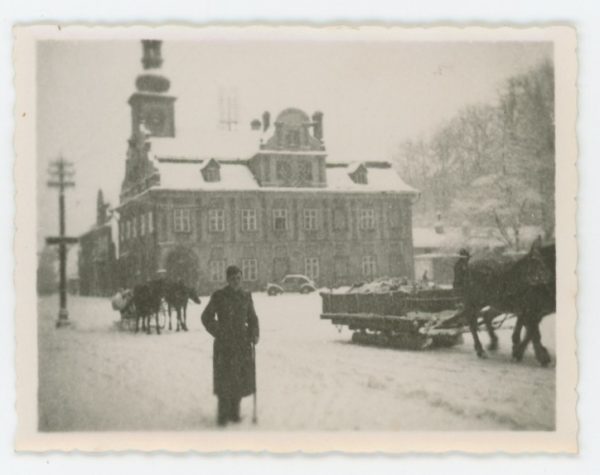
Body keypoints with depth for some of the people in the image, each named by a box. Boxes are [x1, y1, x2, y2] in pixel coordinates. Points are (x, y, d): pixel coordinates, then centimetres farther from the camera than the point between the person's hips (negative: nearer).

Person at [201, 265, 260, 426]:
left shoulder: (246, 296, 5)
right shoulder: (219, 296, -5)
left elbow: (252, 318, 13)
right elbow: (207, 317, -1)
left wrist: (254, 334, -1)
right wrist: (218, 333, -9)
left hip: (243, 342, 3)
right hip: (224, 343, -3)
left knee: (241, 378, 5)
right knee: (224, 379, -4)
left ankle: (235, 412, 19)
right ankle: (223, 414, 8)